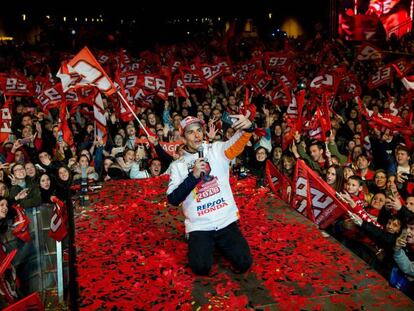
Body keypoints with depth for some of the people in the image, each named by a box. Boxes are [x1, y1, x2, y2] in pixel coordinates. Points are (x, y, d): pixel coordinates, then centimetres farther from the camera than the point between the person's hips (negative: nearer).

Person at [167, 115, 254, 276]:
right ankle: (206, 245, 17)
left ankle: (219, 244, 23)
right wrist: (193, 175, -19)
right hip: (199, 226, 0)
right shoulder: (178, 165, 1)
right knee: (201, 267, -16)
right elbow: (173, 200, -7)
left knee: (244, 263, -7)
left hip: (226, 221, 1)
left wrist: (248, 127, -43)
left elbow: (236, 144, -21)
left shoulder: (216, 149, 1)